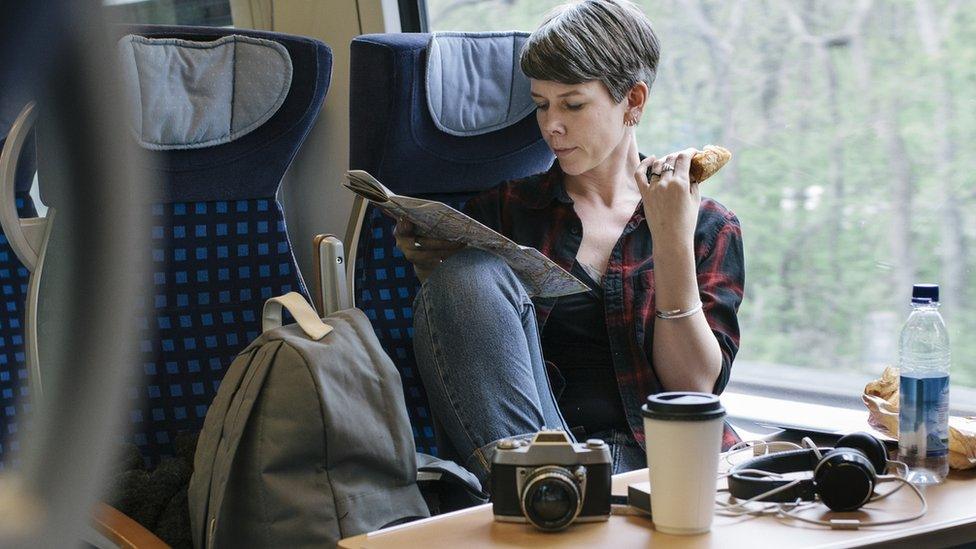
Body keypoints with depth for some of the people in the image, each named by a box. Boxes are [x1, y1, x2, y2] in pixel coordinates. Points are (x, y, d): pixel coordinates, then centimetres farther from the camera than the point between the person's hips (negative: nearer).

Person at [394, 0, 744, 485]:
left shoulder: (710, 227, 13)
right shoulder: (503, 206, 17)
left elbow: (694, 388, 1)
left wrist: (673, 241, -7)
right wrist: (433, 271, -6)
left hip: (642, 455, -4)